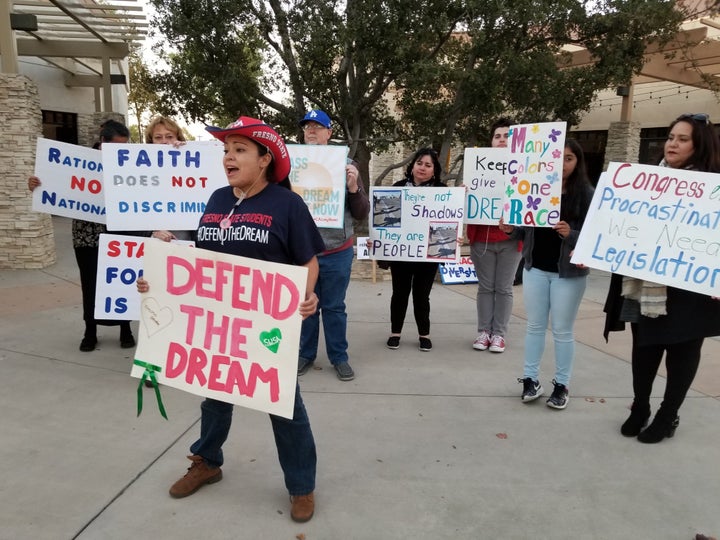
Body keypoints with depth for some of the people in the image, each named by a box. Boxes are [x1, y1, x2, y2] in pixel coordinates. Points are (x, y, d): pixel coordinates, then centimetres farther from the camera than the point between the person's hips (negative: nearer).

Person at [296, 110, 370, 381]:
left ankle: (339, 357, 23)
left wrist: (353, 187, -17)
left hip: (337, 253, -1)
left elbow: (362, 213, 1)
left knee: (334, 307, 10)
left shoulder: (346, 164, 1)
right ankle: (305, 354, 27)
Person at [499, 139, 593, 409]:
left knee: (562, 329, 6)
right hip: (535, 268, 4)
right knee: (535, 326, 11)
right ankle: (530, 379, 21)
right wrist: (511, 228, -7)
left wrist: (570, 235, -28)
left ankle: (561, 385, 19)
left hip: (569, 273, -3)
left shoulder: (586, 194, -7)